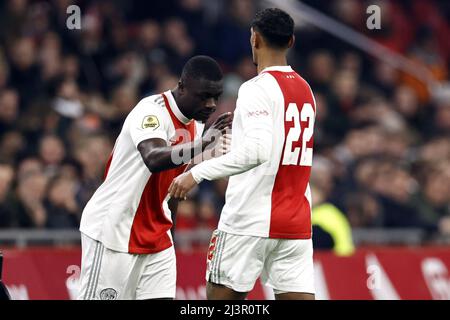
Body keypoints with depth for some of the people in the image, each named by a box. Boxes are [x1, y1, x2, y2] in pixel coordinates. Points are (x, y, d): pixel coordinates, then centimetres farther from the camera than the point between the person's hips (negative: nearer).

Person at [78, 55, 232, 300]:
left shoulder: (195, 123, 6)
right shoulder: (151, 111, -20)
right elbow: (154, 159, -41)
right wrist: (204, 143, -52)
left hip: (156, 235, 8)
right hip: (113, 230, -8)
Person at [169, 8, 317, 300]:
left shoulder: (257, 89, -11)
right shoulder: (306, 90, 14)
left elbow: (256, 151, -25)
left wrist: (198, 172, -22)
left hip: (252, 221, -6)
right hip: (297, 223, 6)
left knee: (221, 296, 7)